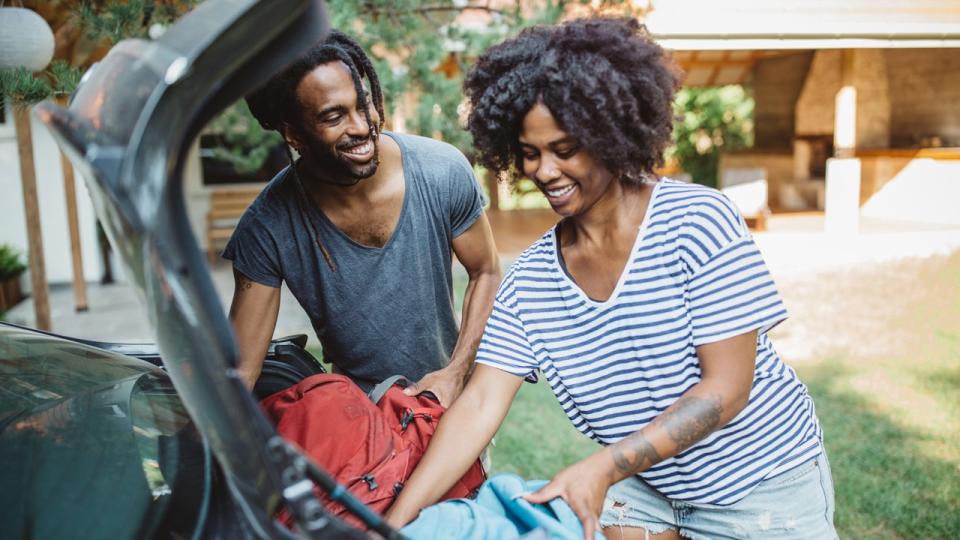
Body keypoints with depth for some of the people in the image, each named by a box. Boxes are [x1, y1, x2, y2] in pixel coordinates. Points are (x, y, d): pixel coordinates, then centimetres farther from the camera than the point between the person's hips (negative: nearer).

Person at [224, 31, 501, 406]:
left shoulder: (444, 173, -12)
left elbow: (486, 273, 2)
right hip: (352, 406, 0)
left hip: (447, 391, 1)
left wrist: (456, 373, -6)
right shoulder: (266, 229, -16)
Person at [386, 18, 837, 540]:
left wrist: (602, 468, -29)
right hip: (644, 488, 4)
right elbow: (479, 405, -12)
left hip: (760, 484, -3)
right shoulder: (528, 278, -8)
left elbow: (726, 388, -22)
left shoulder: (697, 221, -21)